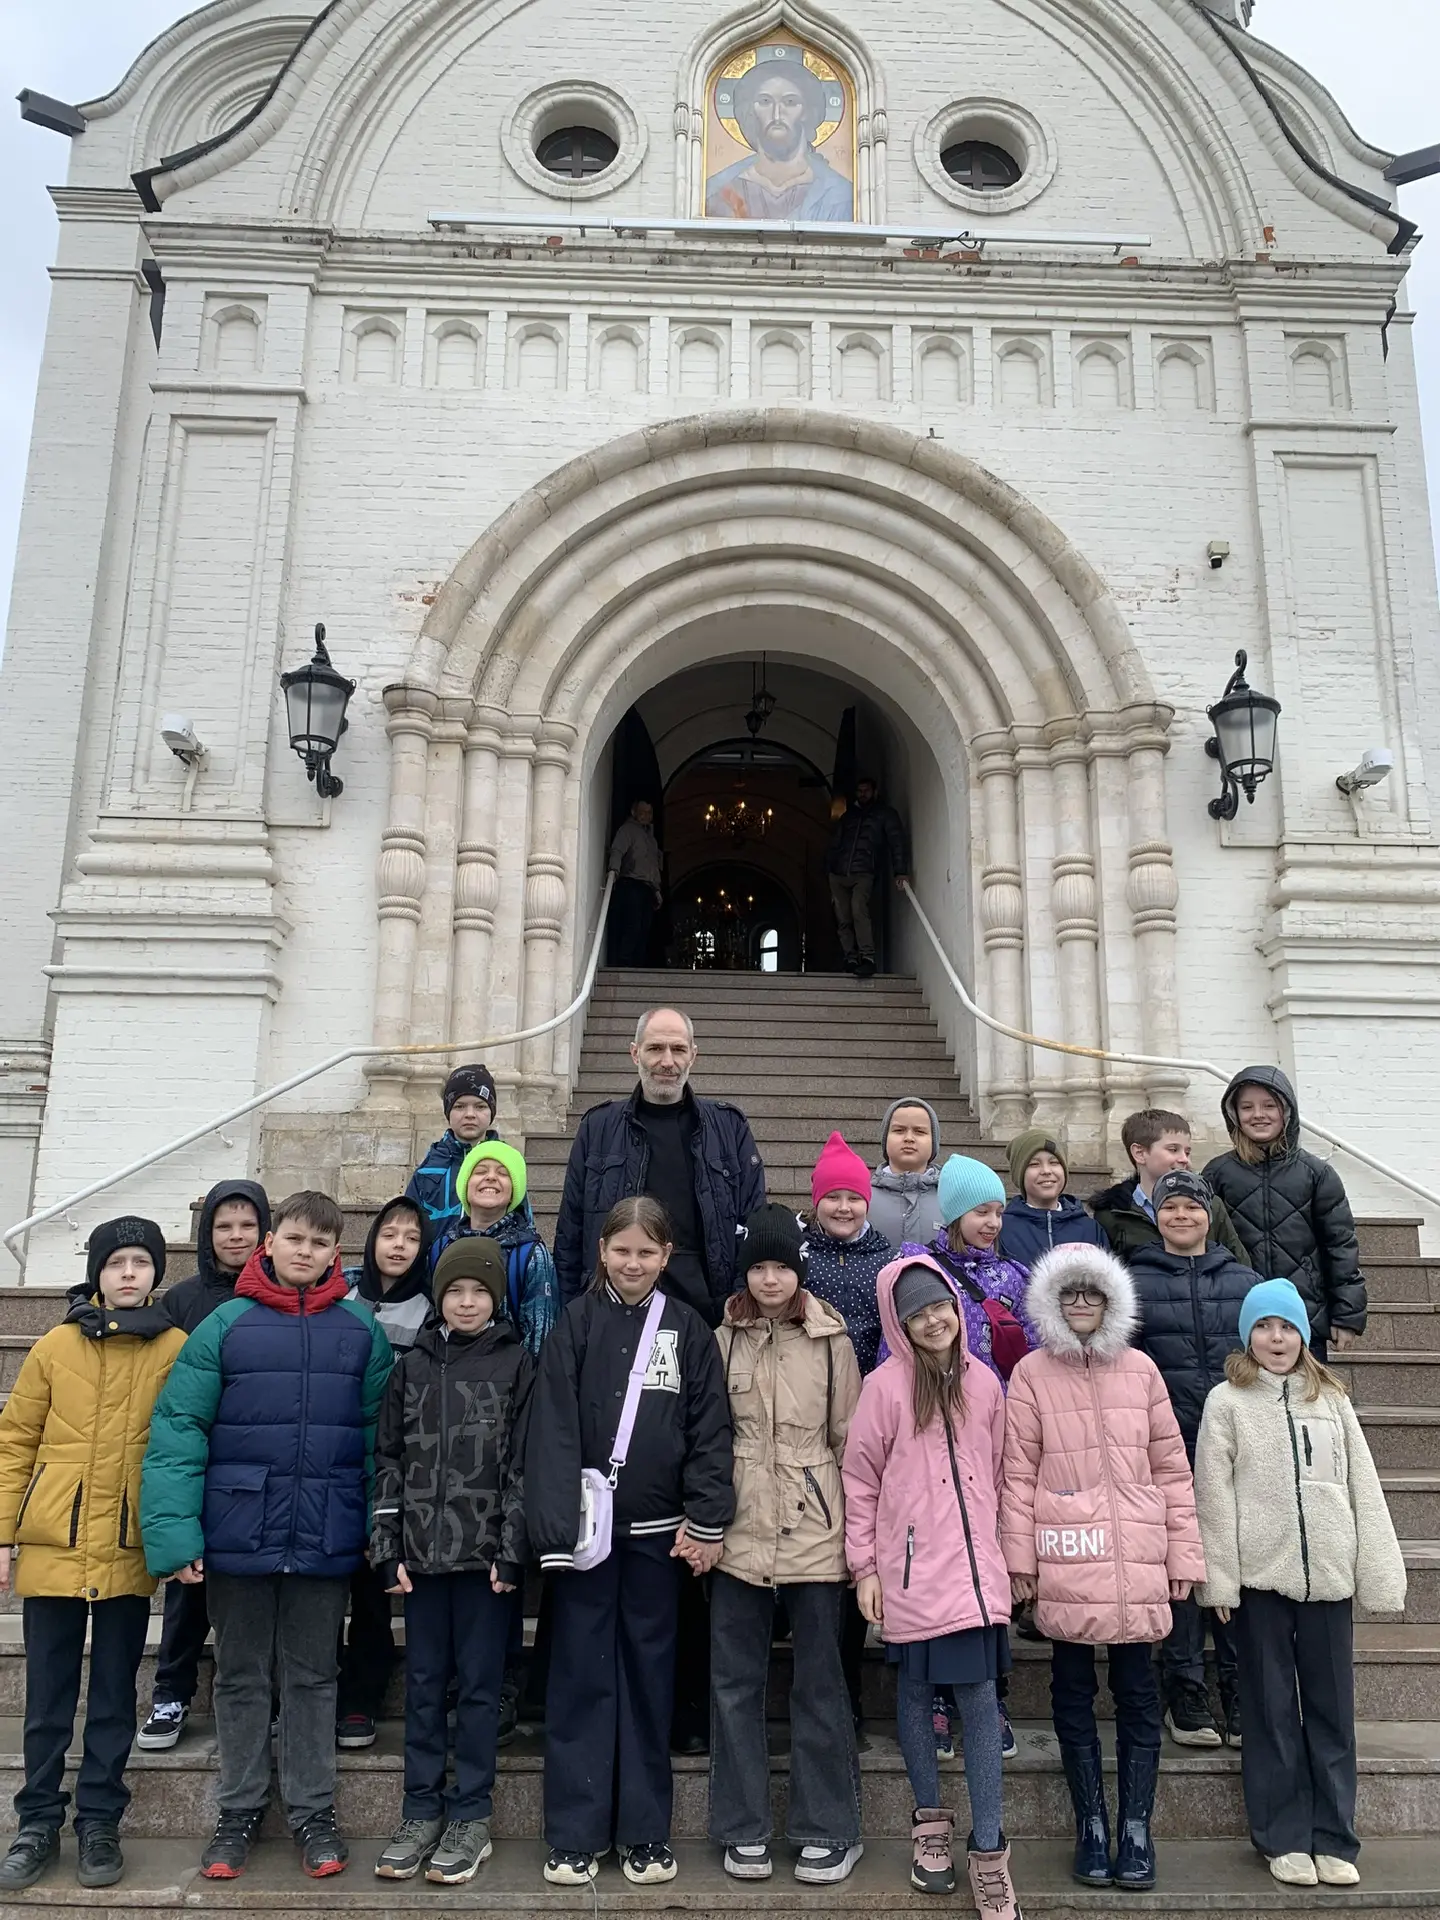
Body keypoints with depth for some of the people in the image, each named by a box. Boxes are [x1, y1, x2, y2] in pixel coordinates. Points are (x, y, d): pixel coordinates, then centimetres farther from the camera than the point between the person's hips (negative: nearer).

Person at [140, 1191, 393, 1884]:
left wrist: (383, 1530, -3)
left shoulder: (362, 1330, 1)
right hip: (238, 1535, 0)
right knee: (241, 1677, 14)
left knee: (312, 1677, 13)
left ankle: (313, 1812, 28)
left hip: (326, 1539, 1)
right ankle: (239, 1809, 31)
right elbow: (178, 1430, -8)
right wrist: (174, 1533, -15)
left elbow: (380, 1436, 1)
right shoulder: (225, 1326, -4)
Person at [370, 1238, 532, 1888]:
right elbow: (389, 1460, 7)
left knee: (479, 1685, 6)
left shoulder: (517, 1365, -2)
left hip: (486, 1553, -3)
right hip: (421, 1551, 3)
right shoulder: (413, 1364, 7)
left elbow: (522, 1465, -5)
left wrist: (511, 1552, -10)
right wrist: (388, 1548, 1)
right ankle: (420, 1813, 24)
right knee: (423, 1685, 11)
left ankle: (470, 1817, 19)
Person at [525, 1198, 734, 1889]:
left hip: (658, 1531, 1)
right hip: (586, 1527, -1)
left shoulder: (687, 1329, 2)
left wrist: (706, 1521, -6)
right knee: (580, 1676, 6)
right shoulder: (575, 1323, 0)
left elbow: (710, 1429, 1)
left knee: (648, 1676, 10)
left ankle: (645, 1832, 22)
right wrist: (556, 1524, -13)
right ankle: (575, 1833, 17)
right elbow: (553, 1426, -6)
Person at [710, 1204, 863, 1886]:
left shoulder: (832, 1342, 0)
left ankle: (829, 1831, 21)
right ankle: (743, 1829, 22)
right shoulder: (722, 1342, 3)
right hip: (739, 1531, 1)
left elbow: (851, 1441, 3)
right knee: (734, 1680, 8)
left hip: (814, 1530, -1)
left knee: (819, 1682, 7)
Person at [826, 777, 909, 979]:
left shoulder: (886, 815, 11)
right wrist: (829, 871, 10)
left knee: (859, 909, -27)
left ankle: (867, 957, -29)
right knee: (843, 920, -2)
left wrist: (900, 871, -16)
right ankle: (851, 959, 3)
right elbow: (834, 845, 22)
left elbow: (897, 842, -2)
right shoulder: (848, 816, 24)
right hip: (838, 874, 5)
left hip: (863, 874, -5)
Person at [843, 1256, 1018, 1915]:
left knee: (979, 1696, -1)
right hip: (910, 1570, -2)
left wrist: (1004, 1553, 14)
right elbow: (860, 1481, -3)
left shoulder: (983, 1382, 4)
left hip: (975, 1567, 2)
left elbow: (998, 1473, 12)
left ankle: (988, 1849, 10)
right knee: (915, 1691, 11)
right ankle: (930, 1819, 30)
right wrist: (865, 1568, -3)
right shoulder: (886, 1386, -7)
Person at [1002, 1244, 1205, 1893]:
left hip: (1137, 1565, 1)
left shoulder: (1140, 1370, 5)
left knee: (1137, 1694, 7)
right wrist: (1018, 1558, -4)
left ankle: (1135, 1830, 19)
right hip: (1064, 1565, -1)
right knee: (1074, 1695, 9)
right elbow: (1017, 1473, -1)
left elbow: (1171, 1467, 7)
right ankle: (1091, 1827, 22)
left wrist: (1184, 1554, 5)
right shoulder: (1032, 1374, -1)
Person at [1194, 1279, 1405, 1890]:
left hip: (1327, 1577, 3)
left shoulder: (1331, 1399, 8)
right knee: (1273, 1713, 8)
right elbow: (1213, 1494, -4)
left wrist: (1378, 1575, 2)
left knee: (1332, 1711, 9)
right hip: (1260, 1576, -2)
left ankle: (1333, 1839, 21)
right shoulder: (1227, 1401, -1)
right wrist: (1219, 1581, -8)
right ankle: (1285, 1839, 19)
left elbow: (1363, 1489, 7)